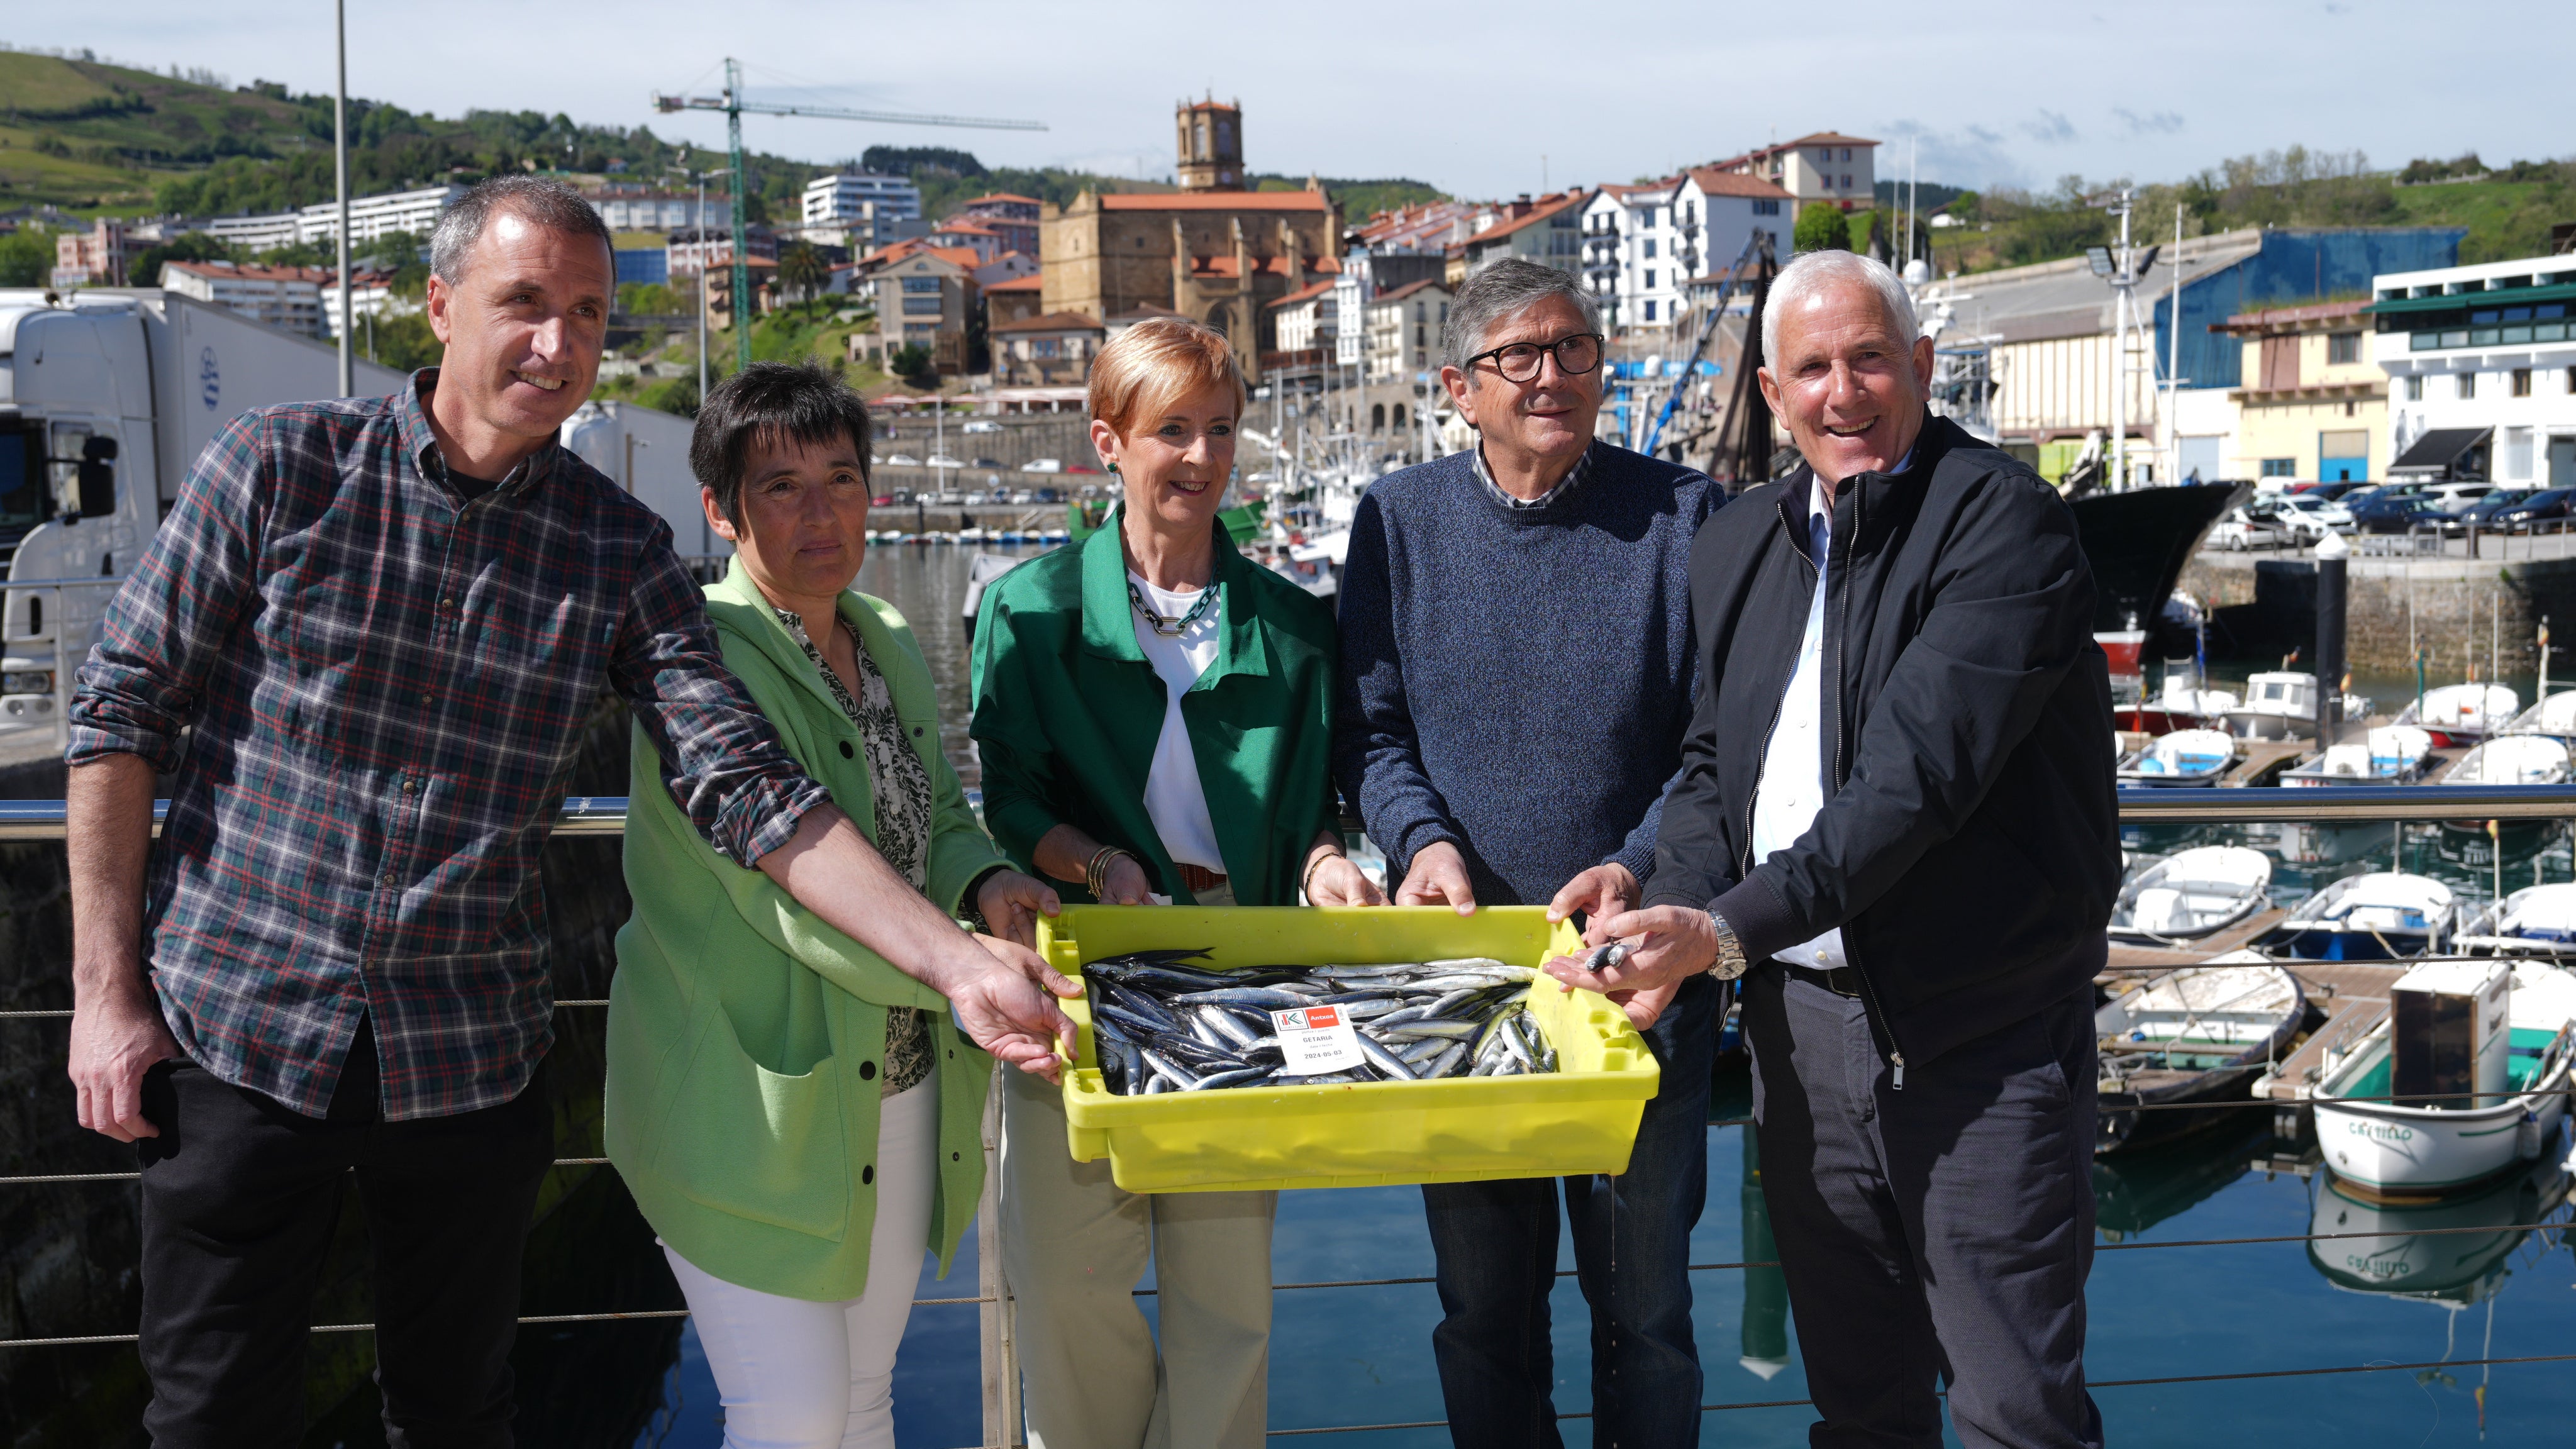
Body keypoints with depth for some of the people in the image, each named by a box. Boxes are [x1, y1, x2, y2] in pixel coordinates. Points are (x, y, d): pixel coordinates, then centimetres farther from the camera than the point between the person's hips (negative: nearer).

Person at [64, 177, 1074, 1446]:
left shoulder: (621, 553, -1)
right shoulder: (282, 466, -6)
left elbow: (744, 786, -9)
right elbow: (123, 708, -2)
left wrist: (956, 962, -21)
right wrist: (105, 987, -5)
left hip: (470, 1056, 2)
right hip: (235, 1037, -1)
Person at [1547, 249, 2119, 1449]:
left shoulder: (2006, 520, -12)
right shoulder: (1736, 544, 11)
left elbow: (1920, 771, -22)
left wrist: (1728, 930, -28)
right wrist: (1672, 914, -7)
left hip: (1978, 1034, -6)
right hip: (1803, 1022, 6)